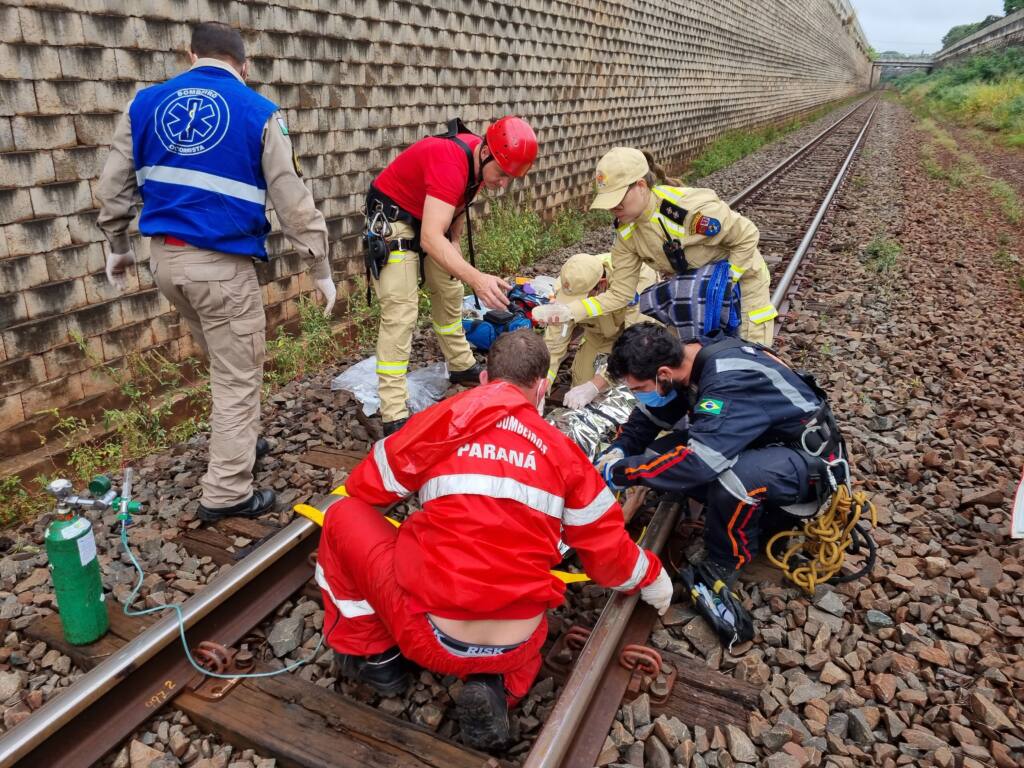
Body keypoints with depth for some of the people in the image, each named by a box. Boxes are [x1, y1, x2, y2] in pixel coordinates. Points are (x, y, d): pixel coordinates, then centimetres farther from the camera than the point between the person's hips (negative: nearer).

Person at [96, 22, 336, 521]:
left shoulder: (145, 103, 8)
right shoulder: (258, 113, -5)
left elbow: (113, 188, 12)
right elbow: (293, 202, -7)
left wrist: (117, 246, 26)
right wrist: (321, 270, 0)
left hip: (165, 258, 6)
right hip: (222, 264, -6)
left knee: (225, 361, 26)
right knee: (239, 378, 5)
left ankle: (239, 441, 40)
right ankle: (226, 494, 11)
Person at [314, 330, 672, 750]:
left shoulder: (441, 419, -3)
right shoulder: (564, 450, 1)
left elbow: (364, 486, 12)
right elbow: (608, 552, 8)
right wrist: (652, 577, 29)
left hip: (433, 636, -2)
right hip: (517, 649, 2)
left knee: (344, 516, 16)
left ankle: (373, 657, 21)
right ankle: (497, 689, 10)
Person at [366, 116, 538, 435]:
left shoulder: (479, 160, -7)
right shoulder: (450, 162, -34)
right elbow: (430, 239, -43)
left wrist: (454, 243, 1)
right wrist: (476, 278, -53)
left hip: (428, 216, 9)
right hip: (392, 218, -9)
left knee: (449, 292, 17)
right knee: (401, 312, -16)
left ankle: (462, 366, 38)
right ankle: (394, 416, -15)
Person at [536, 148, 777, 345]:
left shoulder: (689, 208, -36)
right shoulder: (626, 233, -16)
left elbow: (747, 236, -23)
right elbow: (620, 294, -15)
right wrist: (571, 311, -27)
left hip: (740, 277, -5)